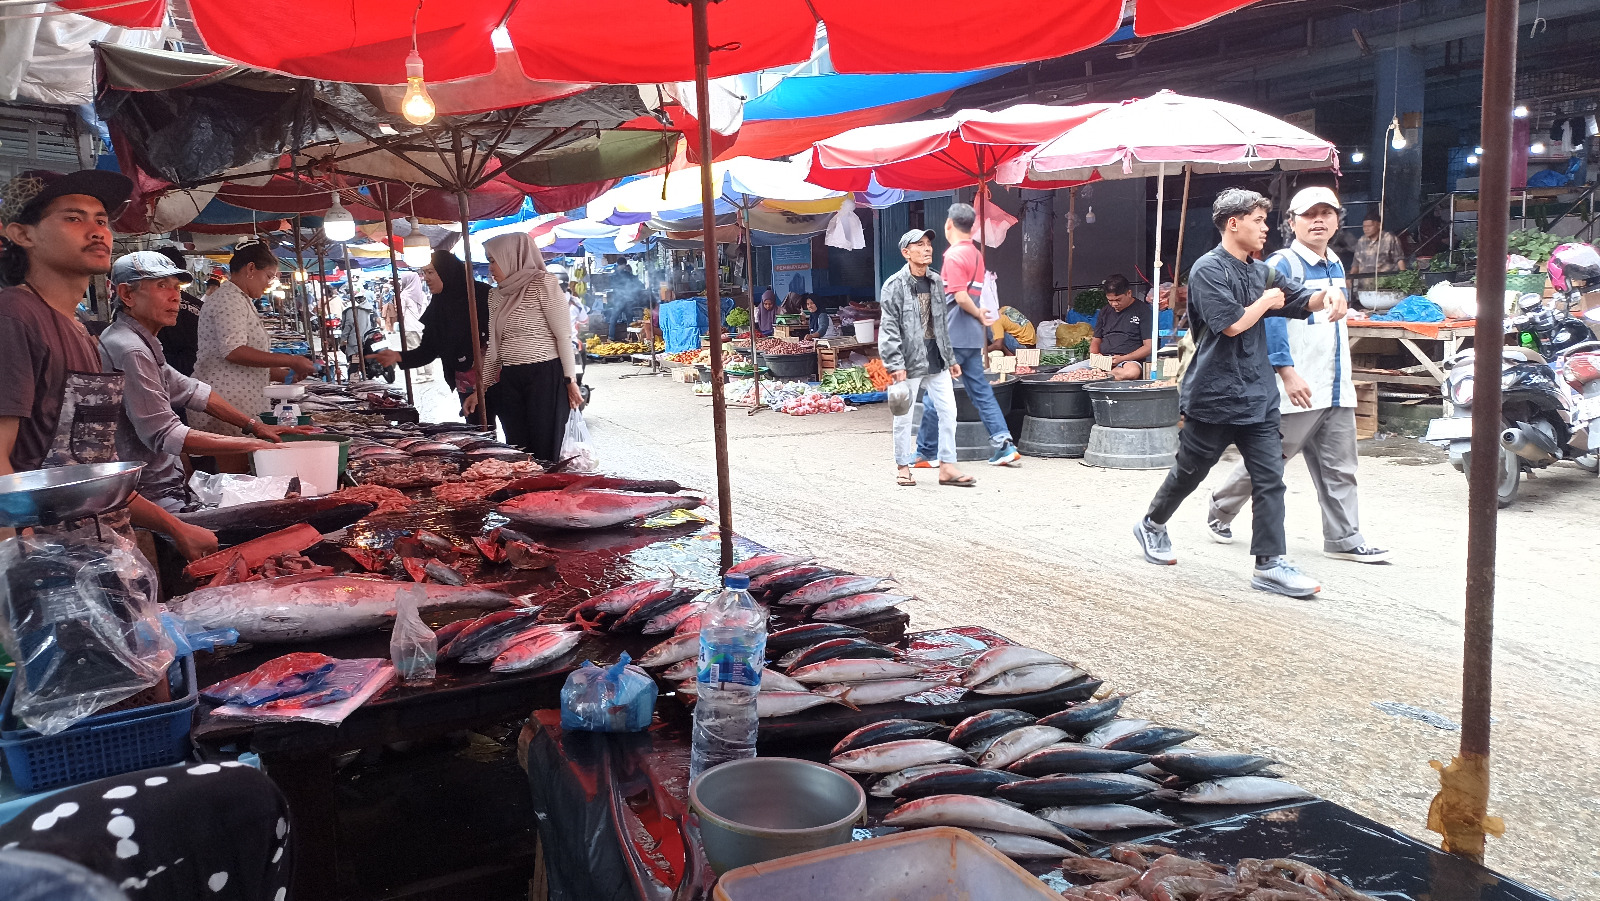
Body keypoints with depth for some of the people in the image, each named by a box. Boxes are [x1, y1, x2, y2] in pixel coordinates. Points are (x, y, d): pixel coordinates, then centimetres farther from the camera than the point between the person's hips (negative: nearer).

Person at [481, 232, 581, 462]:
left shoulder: (543, 284, -6)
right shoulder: (496, 296, 14)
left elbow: (564, 335, -8)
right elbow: (494, 346, 20)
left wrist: (570, 381, -11)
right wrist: (482, 388, 18)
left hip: (546, 376, -7)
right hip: (510, 380, 7)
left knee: (545, 453, -5)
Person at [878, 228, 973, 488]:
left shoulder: (936, 282, 11)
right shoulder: (895, 285, -8)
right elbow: (889, 328, -11)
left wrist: (950, 358, 17)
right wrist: (895, 364, -17)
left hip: (936, 359, 6)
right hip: (910, 360, -6)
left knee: (948, 409, 3)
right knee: (904, 414, 3)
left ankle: (947, 467, 11)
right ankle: (903, 466, 17)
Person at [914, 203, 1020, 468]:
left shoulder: (954, 255, -12)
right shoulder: (976, 254, 14)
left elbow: (961, 297, -19)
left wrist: (979, 316, -6)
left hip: (953, 336, -8)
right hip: (973, 336, 8)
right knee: (981, 390, 8)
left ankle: (925, 453, 6)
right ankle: (1004, 446, 3)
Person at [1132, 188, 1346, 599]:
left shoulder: (1261, 272, 13)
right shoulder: (1209, 269, -11)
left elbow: (1305, 299, 10)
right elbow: (1232, 323, -19)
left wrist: (1329, 295, -13)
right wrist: (1266, 302, -2)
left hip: (1257, 396, 7)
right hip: (1214, 395, -6)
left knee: (1270, 478, -1)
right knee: (1189, 471, 10)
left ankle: (1269, 564, 1)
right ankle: (1152, 525, 34)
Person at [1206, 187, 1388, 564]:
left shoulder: (1336, 267, 16)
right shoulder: (1281, 265, -10)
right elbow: (1271, 320, -18)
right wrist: (1288, 372, -25)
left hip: (1337, 389, 7)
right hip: (1298, 388, -7)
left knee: (1339, 468, 7)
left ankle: (1344, 539, 14)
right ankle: (1221, 510, 22)